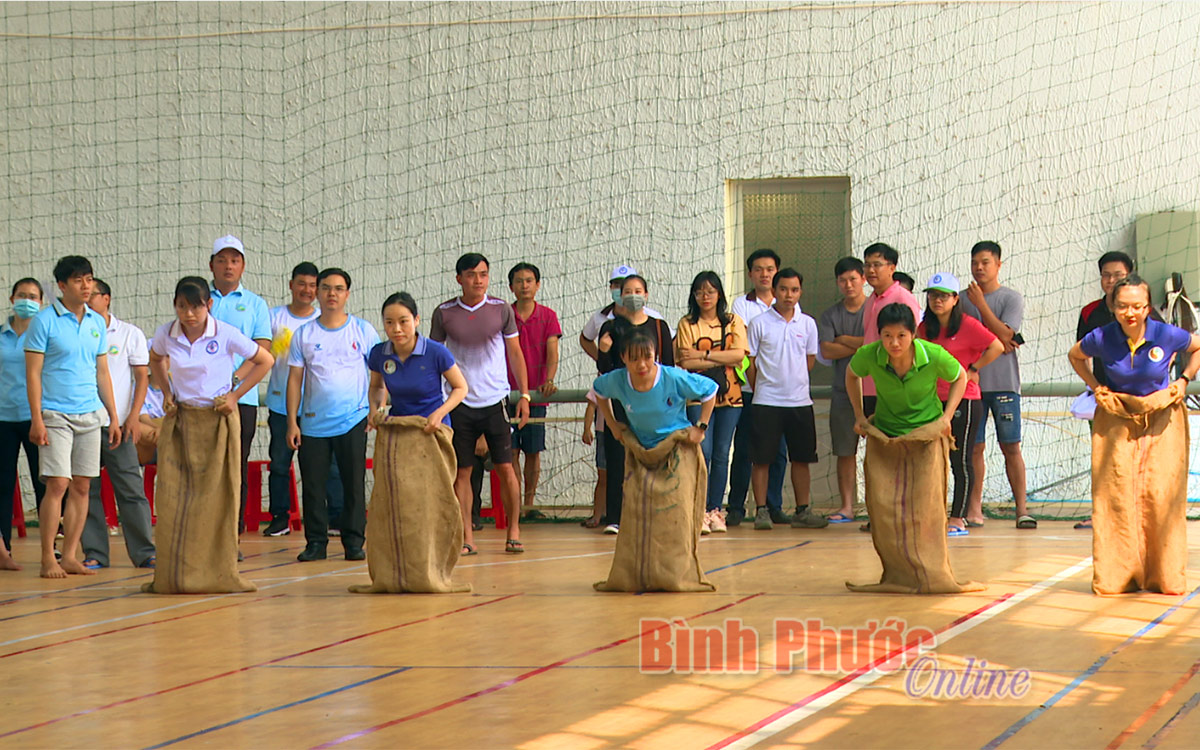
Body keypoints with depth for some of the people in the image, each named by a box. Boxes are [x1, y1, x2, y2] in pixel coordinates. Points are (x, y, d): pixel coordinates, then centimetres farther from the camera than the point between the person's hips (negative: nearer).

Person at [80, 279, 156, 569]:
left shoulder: (130, 334, 4)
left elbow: (142, 376, 4)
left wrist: (134, 416, -6)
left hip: (118, 425, -2)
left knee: (130, 489, -3)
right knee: (86, 490, 2)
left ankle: (144, 552, 0)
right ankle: (94, 552, 7)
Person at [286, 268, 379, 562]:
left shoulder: (363, 331, 5)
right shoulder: (304, 334, 7)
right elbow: (295, 378, 6)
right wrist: (292, 422, 0)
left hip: (353, 420, -1)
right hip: (312, 423, 1)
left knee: (354, 484, -1)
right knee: (313, 485, 2)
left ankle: (354, 542, 6)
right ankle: (315, 543, 10)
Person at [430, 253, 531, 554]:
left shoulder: (501, 309, 0)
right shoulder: (444, 313, 0)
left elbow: (515, 353, 7)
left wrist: (524, 395, 3)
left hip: (496, 400, 0)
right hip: (459, 402, 0)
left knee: (505, 468, -2)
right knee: (461, 472, 1)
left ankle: (514, 533, 7)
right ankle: (466, 536, 7)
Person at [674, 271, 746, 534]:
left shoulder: (733, 322, 10)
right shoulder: (687, 324, 5)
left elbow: (739, 355, -5)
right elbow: (684, 363, -6)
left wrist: (703, 356, -10)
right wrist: (722, 360, -8)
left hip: (729, 396, 2)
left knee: (721, 455, 3)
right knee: (703, 451, -12)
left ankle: (715, 510, 9)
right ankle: (699, 511, -10)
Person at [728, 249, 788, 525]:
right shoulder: (742, 304, 6)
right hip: (749, 388, -2)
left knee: (778, 450, 2)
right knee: (744, 449, -2)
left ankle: (774, 506, 10)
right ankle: (736, 507, 3)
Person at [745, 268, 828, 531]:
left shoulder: (807, 324, 6)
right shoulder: (759, 324, -2)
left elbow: (810, 359, 14)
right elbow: (750, 362, 2)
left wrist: (794, 381, 8)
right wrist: (760, 390, 2)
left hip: (800, 400, 3)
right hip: (766, 401, -3)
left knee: (802, 458, 6)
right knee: (762, 458, -2)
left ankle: (802, 511, 13)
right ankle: (761, 511, 5)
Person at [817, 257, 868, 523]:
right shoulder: (830, 315, 11)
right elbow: (827, 351, -2)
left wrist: (844, 340, -7)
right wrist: (860, 345, -8)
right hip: (843, 390, 3)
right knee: (845, 451, 4)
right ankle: (846, 506, 9)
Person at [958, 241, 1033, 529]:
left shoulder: (1012, 298, 2)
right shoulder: (964, 299, 10)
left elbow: (1004, 335, -10)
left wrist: (981, 303, -14)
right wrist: (995, 342, -7)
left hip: (1003, 383, -2)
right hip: (970, 382, 2)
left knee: (1011, 447, -3)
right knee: (974, 447, 0)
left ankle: (1021, 508, -2)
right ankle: (974, 508, 2)